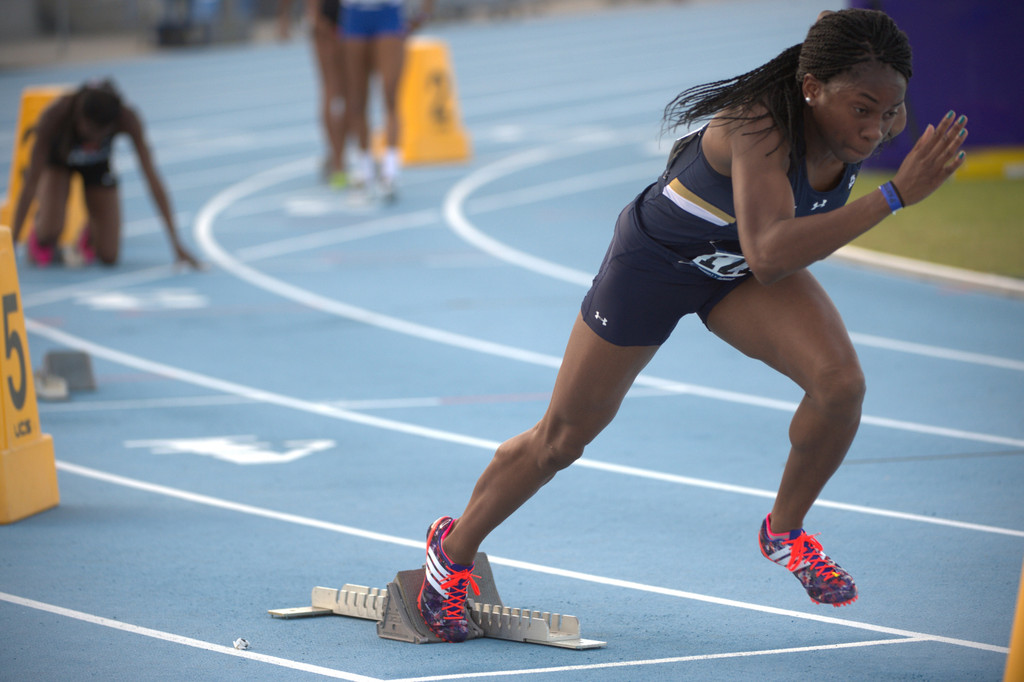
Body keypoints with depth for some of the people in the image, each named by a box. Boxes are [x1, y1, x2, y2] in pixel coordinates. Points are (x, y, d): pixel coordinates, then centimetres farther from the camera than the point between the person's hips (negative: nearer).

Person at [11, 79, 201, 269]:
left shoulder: (127, 118, -37)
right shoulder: (54, 115, -41)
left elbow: (152, 178, -32)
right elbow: (32, 181, -35)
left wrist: (176, 244, -34)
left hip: (98, 165, 1)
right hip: (57, 161, -1)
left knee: (109, 257, -8)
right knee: (51, 231, -28)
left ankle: (91, 232, 26)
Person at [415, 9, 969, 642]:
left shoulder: (877, 120, -22)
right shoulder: (761, 122, -42)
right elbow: (769, 257, -55)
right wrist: (897, 193, -59)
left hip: (741, 269, 5)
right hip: (657, 259, -5)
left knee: (841, 381, -22)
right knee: (562, 439, 10)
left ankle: (786, 530, 4)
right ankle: (456, 547, 36)